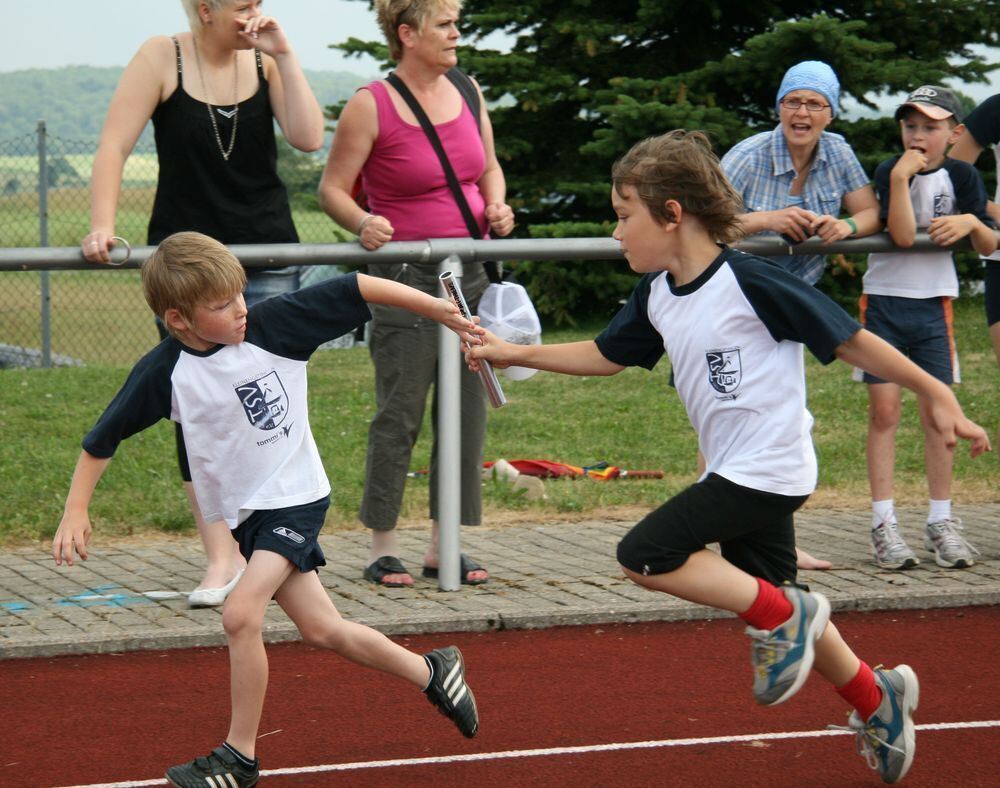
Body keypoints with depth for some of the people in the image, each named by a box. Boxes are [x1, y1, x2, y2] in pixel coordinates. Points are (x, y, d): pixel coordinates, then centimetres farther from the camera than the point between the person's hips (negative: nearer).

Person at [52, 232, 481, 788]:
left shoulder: (273, 324, -14)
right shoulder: (165, 373, -10)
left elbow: (354, 291, -11)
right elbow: (102, 440, 0)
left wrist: (435, 308, -9)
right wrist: (76, 511, -6)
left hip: (296, 497, -4)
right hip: (246, 512, 4)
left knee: (241, 614, -20)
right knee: (321, 630, 6)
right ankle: (431, 672, 30)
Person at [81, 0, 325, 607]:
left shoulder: (265, 62, 1)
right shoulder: (163, 58, -5)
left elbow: (309, 137, -11)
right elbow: (114, 148, -9)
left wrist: (284, 56, -13)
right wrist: (102, 226, -20)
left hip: (267, 256, 2)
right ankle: (221, 558, 2)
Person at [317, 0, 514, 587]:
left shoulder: (467, 93, 8)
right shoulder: (371, 106, -9)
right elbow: (333, 188, -6)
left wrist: (496, 208, 1)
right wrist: (363, 224, -25)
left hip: (469, 274, 6)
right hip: (405, 275, -6)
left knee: (467, 411, 5)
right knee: (399, 416, -5)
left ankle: (443, 547, 13)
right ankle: (383, 548, 4)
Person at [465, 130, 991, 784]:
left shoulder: (750, 282, -20)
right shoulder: (657, 295, 3)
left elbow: (849, 340, -15)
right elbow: (604, 356, 19)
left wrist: (936, 394, -11)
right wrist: (513, 354, 13)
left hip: (768, 469, -9)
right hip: (734, 468, 9)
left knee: (645, 555, -15)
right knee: (769, 598, 18)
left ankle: (783, 615, -4)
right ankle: (875, 699, 35)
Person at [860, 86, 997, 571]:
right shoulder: (891, 172, -6)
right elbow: (903, 236, -20)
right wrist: (902, 177, -25)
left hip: (934, 305, 3)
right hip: (884, 300, -3)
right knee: (884, 409, -7)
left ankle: (941, 522, 9)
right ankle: (884, 525, -6)